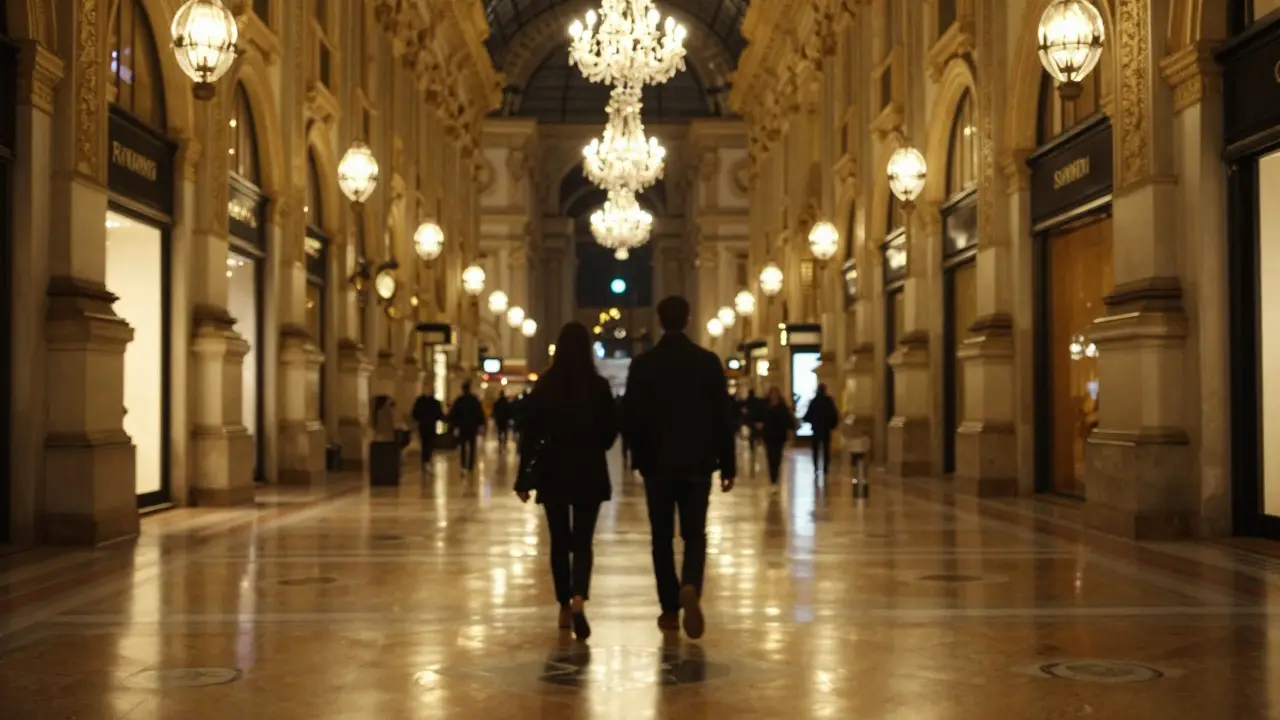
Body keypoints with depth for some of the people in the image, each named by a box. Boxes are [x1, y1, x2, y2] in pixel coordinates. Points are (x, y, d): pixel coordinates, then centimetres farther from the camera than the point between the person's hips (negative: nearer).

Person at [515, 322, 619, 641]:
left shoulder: (544, 385, -3)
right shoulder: (599, 386, -5)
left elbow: (530, 433, -4)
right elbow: (611, 429, 0)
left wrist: (524, 477, 0)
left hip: (553, 469, 1)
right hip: (589, 471, -1)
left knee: (559, 541, 13)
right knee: (582, 541, 1)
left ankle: (565, 607, 19)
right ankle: (578, 599, -21)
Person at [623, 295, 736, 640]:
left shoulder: (642, 364, -4)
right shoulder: (708, 361, -3)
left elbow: (629, 416, -2)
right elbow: (723, 417, -3)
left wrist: (640, 455, 14)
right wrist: (727, 465, 3)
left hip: (657, 464, 0)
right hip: (697, 464, 0)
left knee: (663, 537, 10)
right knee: (695, 535, 7)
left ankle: (670, 609, 12)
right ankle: (690, 587, -20)